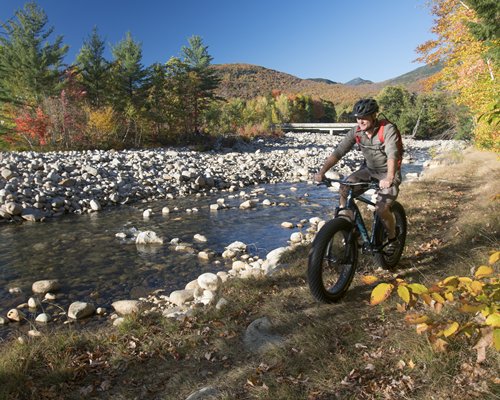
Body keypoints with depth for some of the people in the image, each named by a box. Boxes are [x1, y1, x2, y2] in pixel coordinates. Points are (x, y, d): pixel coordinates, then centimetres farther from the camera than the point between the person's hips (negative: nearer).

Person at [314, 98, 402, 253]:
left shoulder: (388, 129, -25)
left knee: (381, 209, -20)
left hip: (388, 172, -5)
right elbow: (338, 152, -17)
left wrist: (389, 178, -55)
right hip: (368, 169, 5)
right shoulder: (356, 132, -12)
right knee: (344, 190, -18)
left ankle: (392, 239, 8)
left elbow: (392, 154, -38)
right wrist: (322, 172, -30)